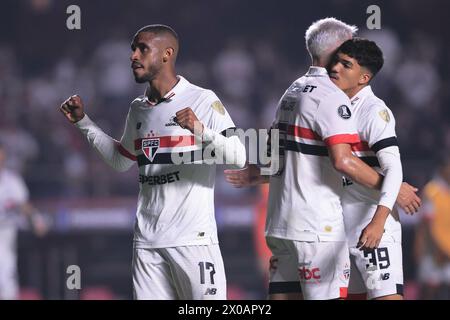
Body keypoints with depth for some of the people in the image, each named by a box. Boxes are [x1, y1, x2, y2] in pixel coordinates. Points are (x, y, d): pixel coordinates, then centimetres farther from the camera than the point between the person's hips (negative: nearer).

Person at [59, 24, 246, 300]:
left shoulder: (203, 101, -5)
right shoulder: (138, 109, 15)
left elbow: (239, 158, -12)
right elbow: (122, 160, 29)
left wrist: (200, 130, -28)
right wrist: (83, 122, 25)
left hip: (193, 238, -6)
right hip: (147, 240, 6)